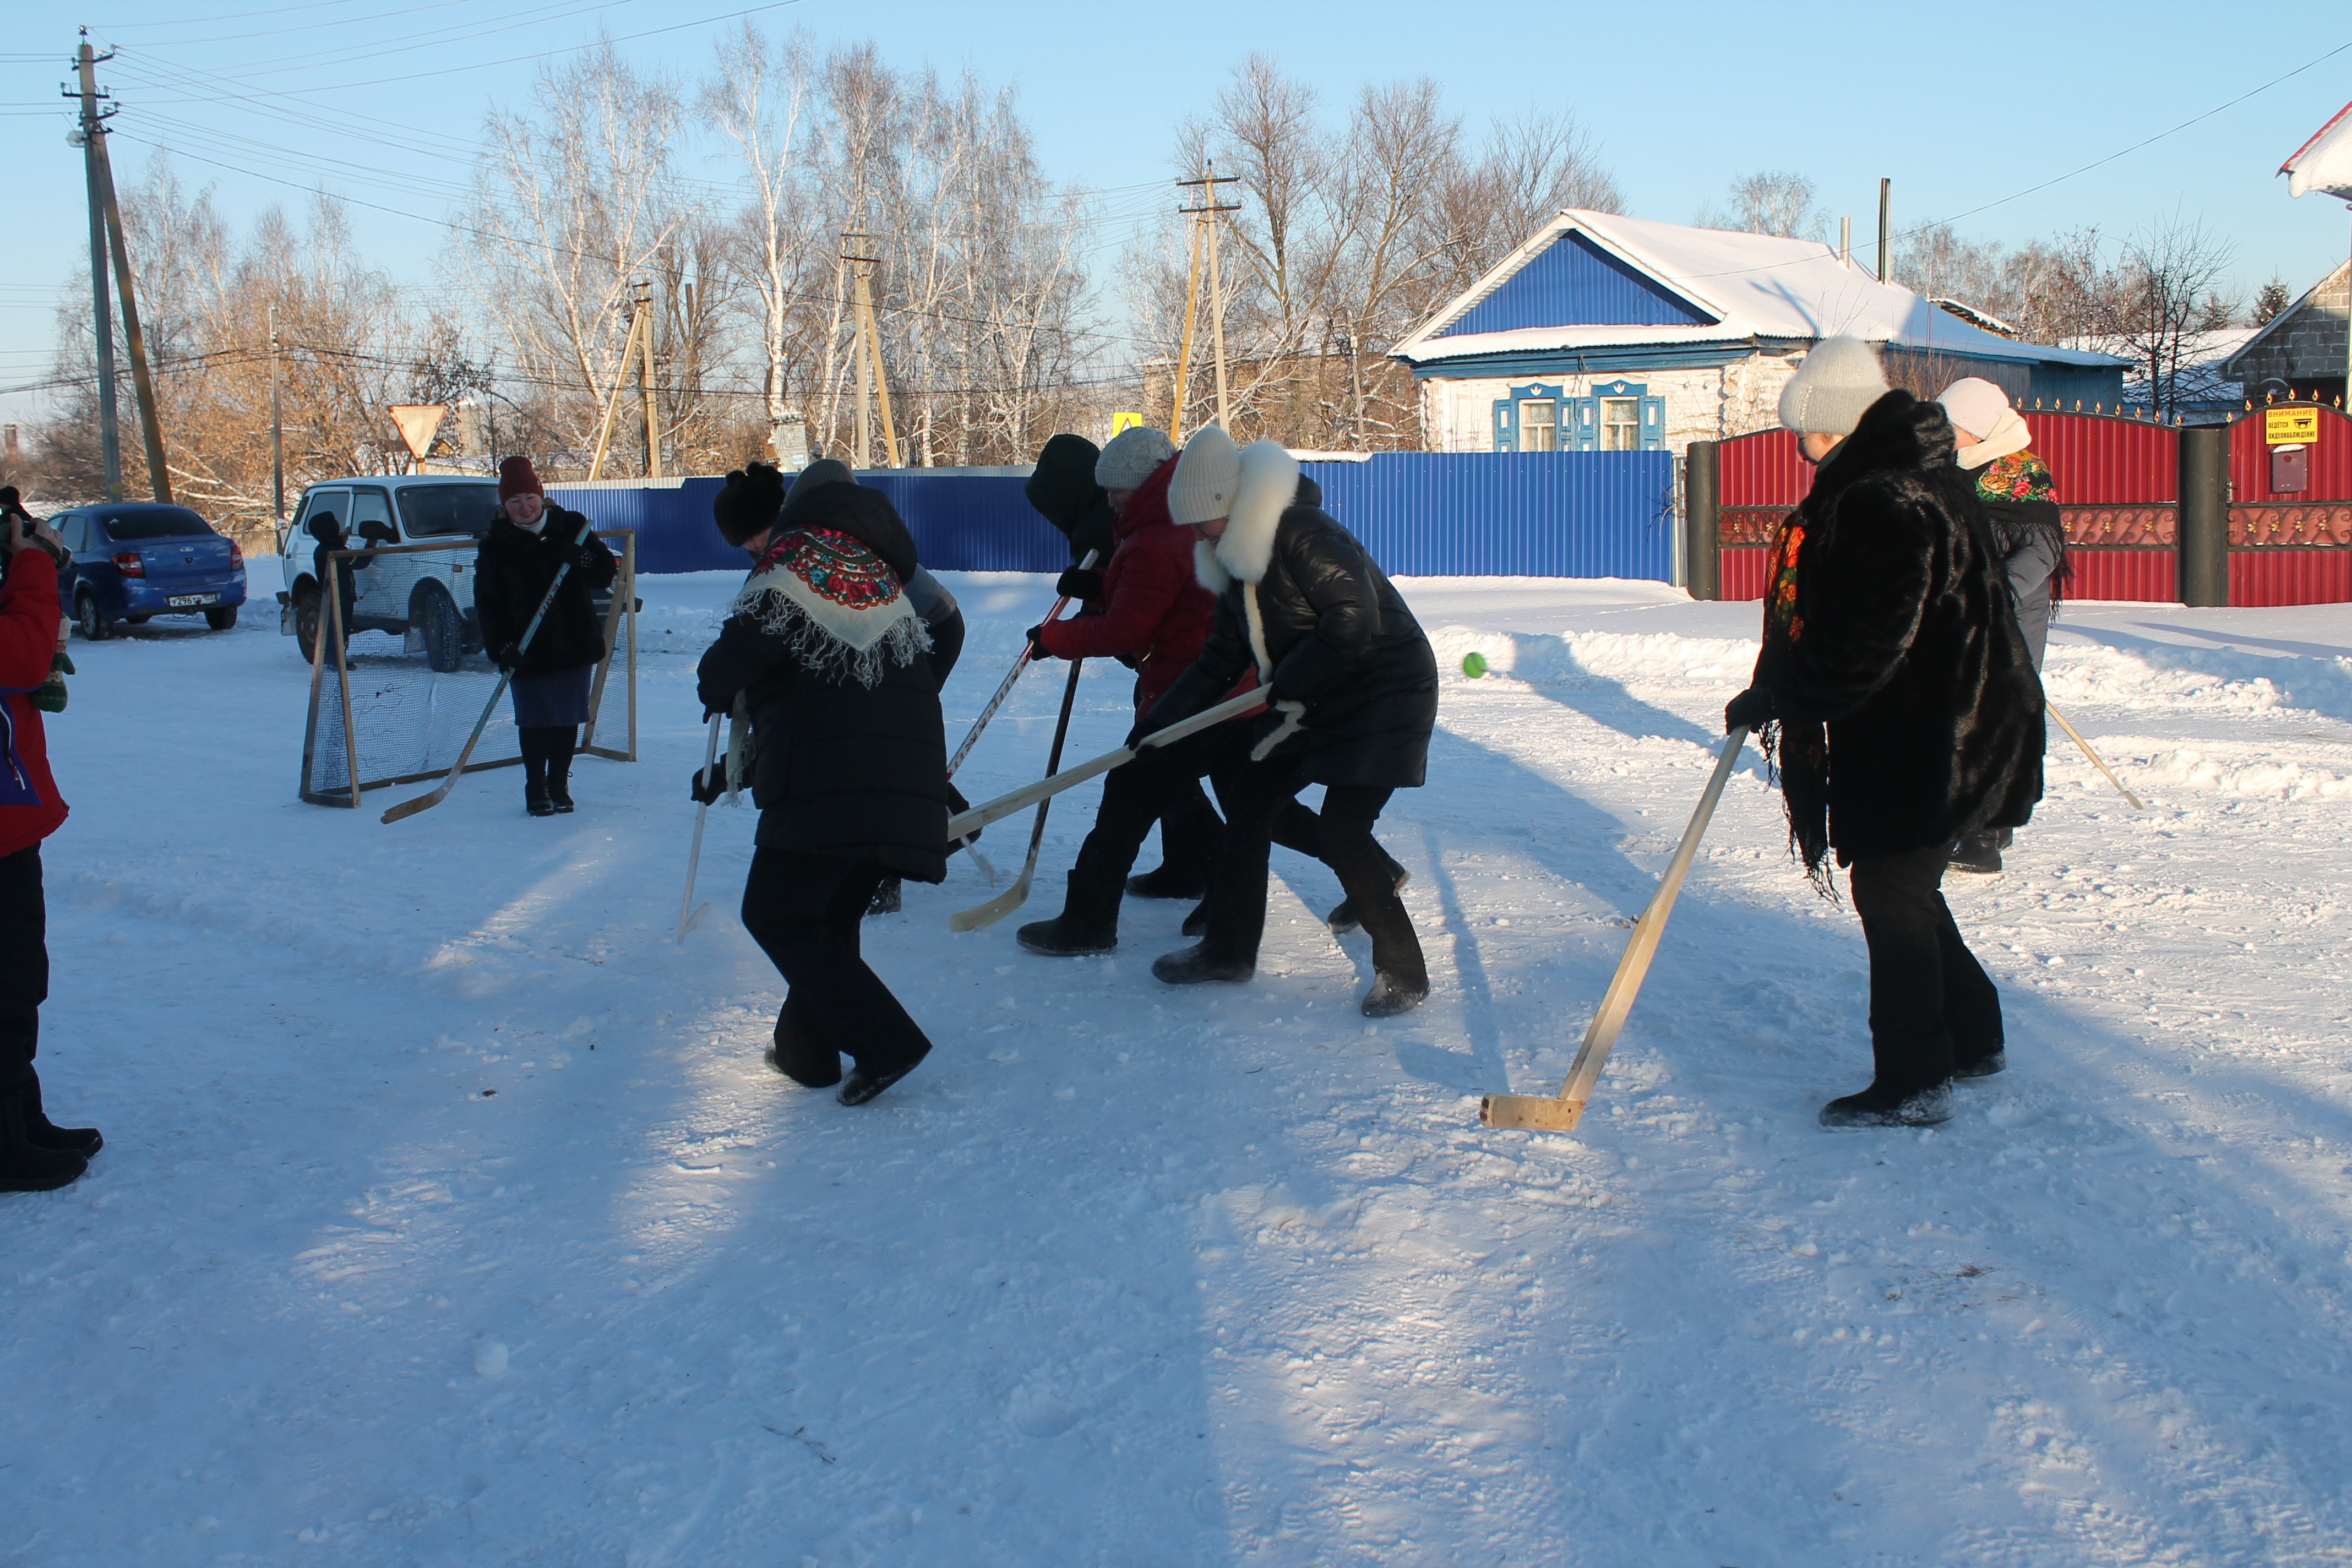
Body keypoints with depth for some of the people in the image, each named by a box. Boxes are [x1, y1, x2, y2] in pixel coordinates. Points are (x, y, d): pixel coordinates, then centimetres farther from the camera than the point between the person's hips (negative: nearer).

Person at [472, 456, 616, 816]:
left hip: (577, 645, 2)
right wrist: (501, 647, -16)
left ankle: (559, 786, 22)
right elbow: (488, 604, -4)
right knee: (535, 722, 0)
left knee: (569, 718, 8)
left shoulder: (571, 527, 2)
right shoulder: (496, 546, -2)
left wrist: (582, 559, -19)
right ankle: (536, 790, 14)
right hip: (528, 650, -2)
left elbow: (606, 574, 2)